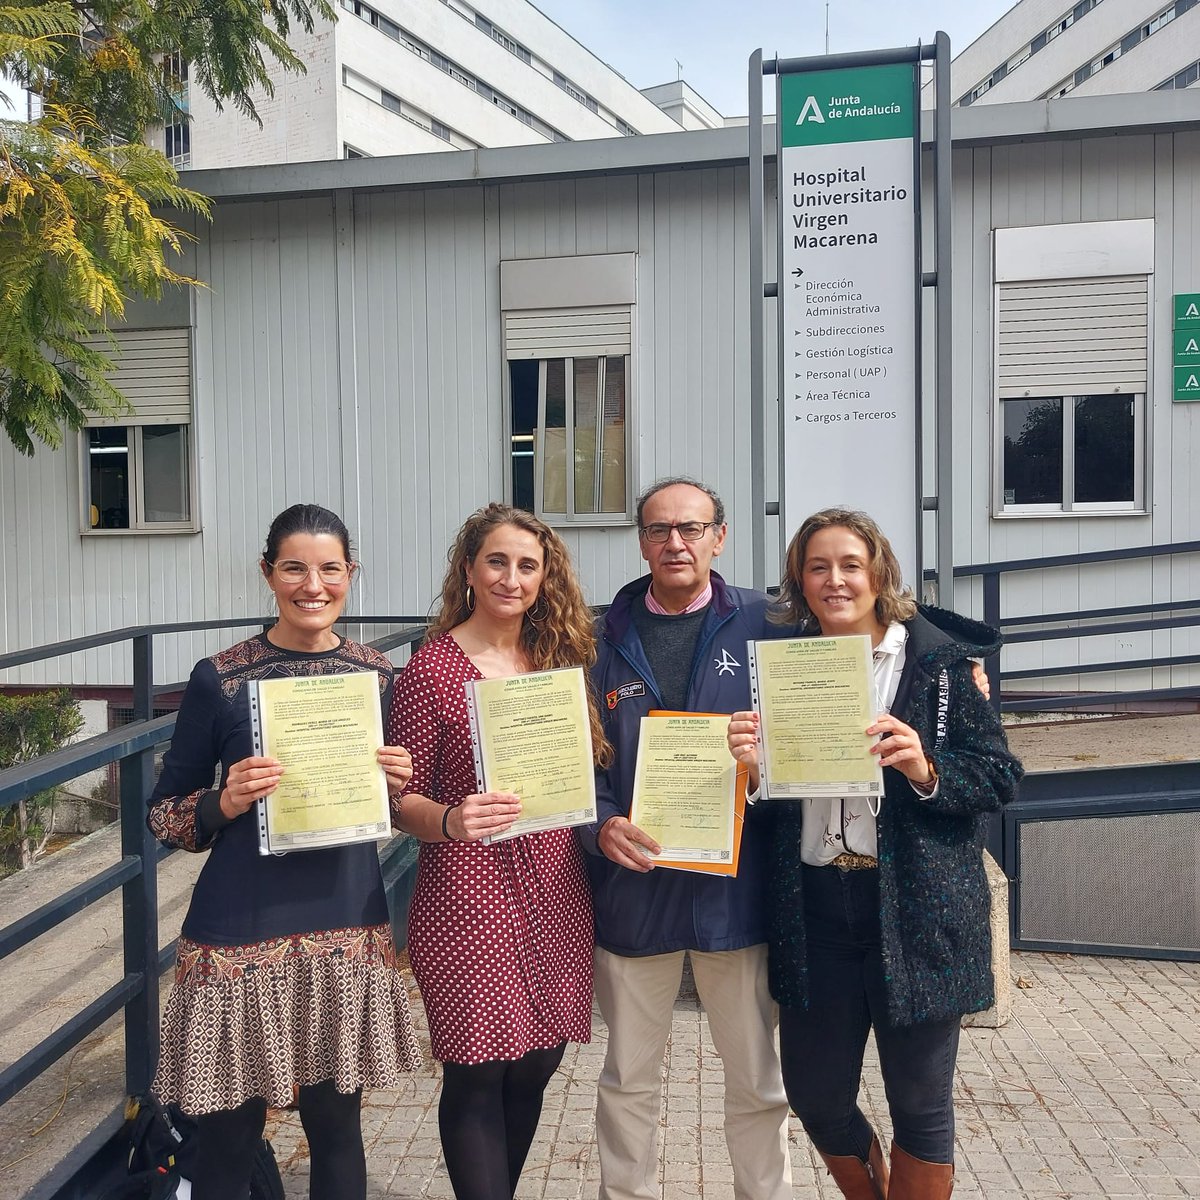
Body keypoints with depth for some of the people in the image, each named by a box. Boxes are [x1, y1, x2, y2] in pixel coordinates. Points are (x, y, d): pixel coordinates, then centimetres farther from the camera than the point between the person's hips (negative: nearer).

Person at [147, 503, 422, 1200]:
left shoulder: (378, 675, 4)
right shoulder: (219, 679, -4)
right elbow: (164, 814, 2)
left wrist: (399, 783, -6)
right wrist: (225, 802, -17)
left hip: (348, 929, 3)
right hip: (241, 933, -2)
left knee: (337, 1127, 13)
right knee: (227, 1143, 7)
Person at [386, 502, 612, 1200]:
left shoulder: (556, 658, 8)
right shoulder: (431, 669, -7)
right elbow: (404, 799, -6)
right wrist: (450, 820, -24)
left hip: (554, 892, 5)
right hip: (469, 896, -5)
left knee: (536, 1066, 15)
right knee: (477, 1077, 4)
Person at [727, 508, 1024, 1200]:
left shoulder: (937, 660, -3)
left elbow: (1001, 778, -3)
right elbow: (768, 799, 10)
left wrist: (926, 772, -21)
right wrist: (752, 767, -12)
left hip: (918, 911, -3)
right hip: (813, 910, 3)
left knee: (920, 1102, 12)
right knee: (815, 1096, 15)